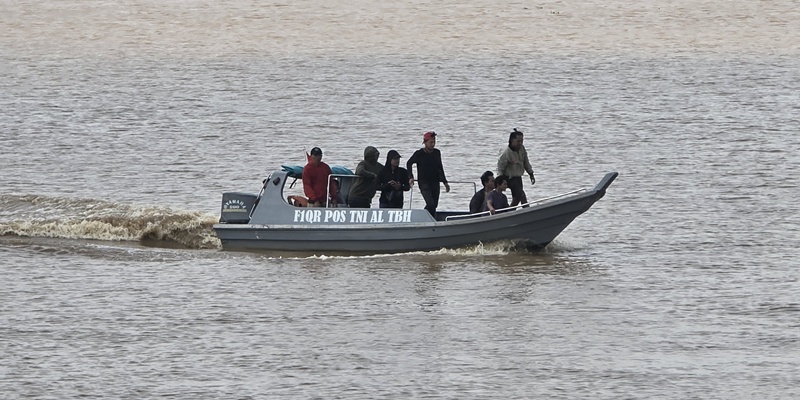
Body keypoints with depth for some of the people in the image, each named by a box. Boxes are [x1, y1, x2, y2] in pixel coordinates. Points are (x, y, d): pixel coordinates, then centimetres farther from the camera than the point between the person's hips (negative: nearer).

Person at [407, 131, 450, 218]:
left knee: (434, 205, 7)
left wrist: (445, 182, 21)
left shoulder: (437, 153, 7)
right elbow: (409, 163, 7)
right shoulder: (419, 154, -7)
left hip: (435, 183, 5)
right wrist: (411, 177, -4)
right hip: (424, 183, -5)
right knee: (431, 204, -19)